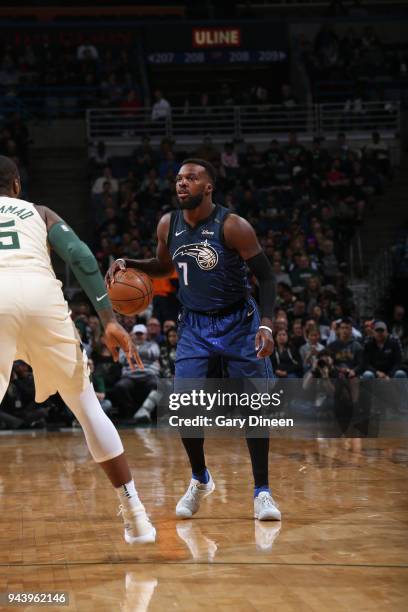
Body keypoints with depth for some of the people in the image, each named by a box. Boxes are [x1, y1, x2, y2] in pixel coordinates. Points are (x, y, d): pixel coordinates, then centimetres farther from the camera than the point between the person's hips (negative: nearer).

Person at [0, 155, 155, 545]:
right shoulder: (39, 212, 29)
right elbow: (80, 256, 11)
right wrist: (109, 319, 7)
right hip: (42, 294, 1)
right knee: (87, 408, 16)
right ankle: (135, 516, 16)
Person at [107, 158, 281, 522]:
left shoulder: (232, 226, -19)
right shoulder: (168, 225, -4)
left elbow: (266, 276, -16)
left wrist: (266, 325, -28)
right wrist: (128, 264, -3)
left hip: (238, 323, -3)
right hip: (195, 325, 3)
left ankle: (262, 491, 6)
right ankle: (200, 481, 14)